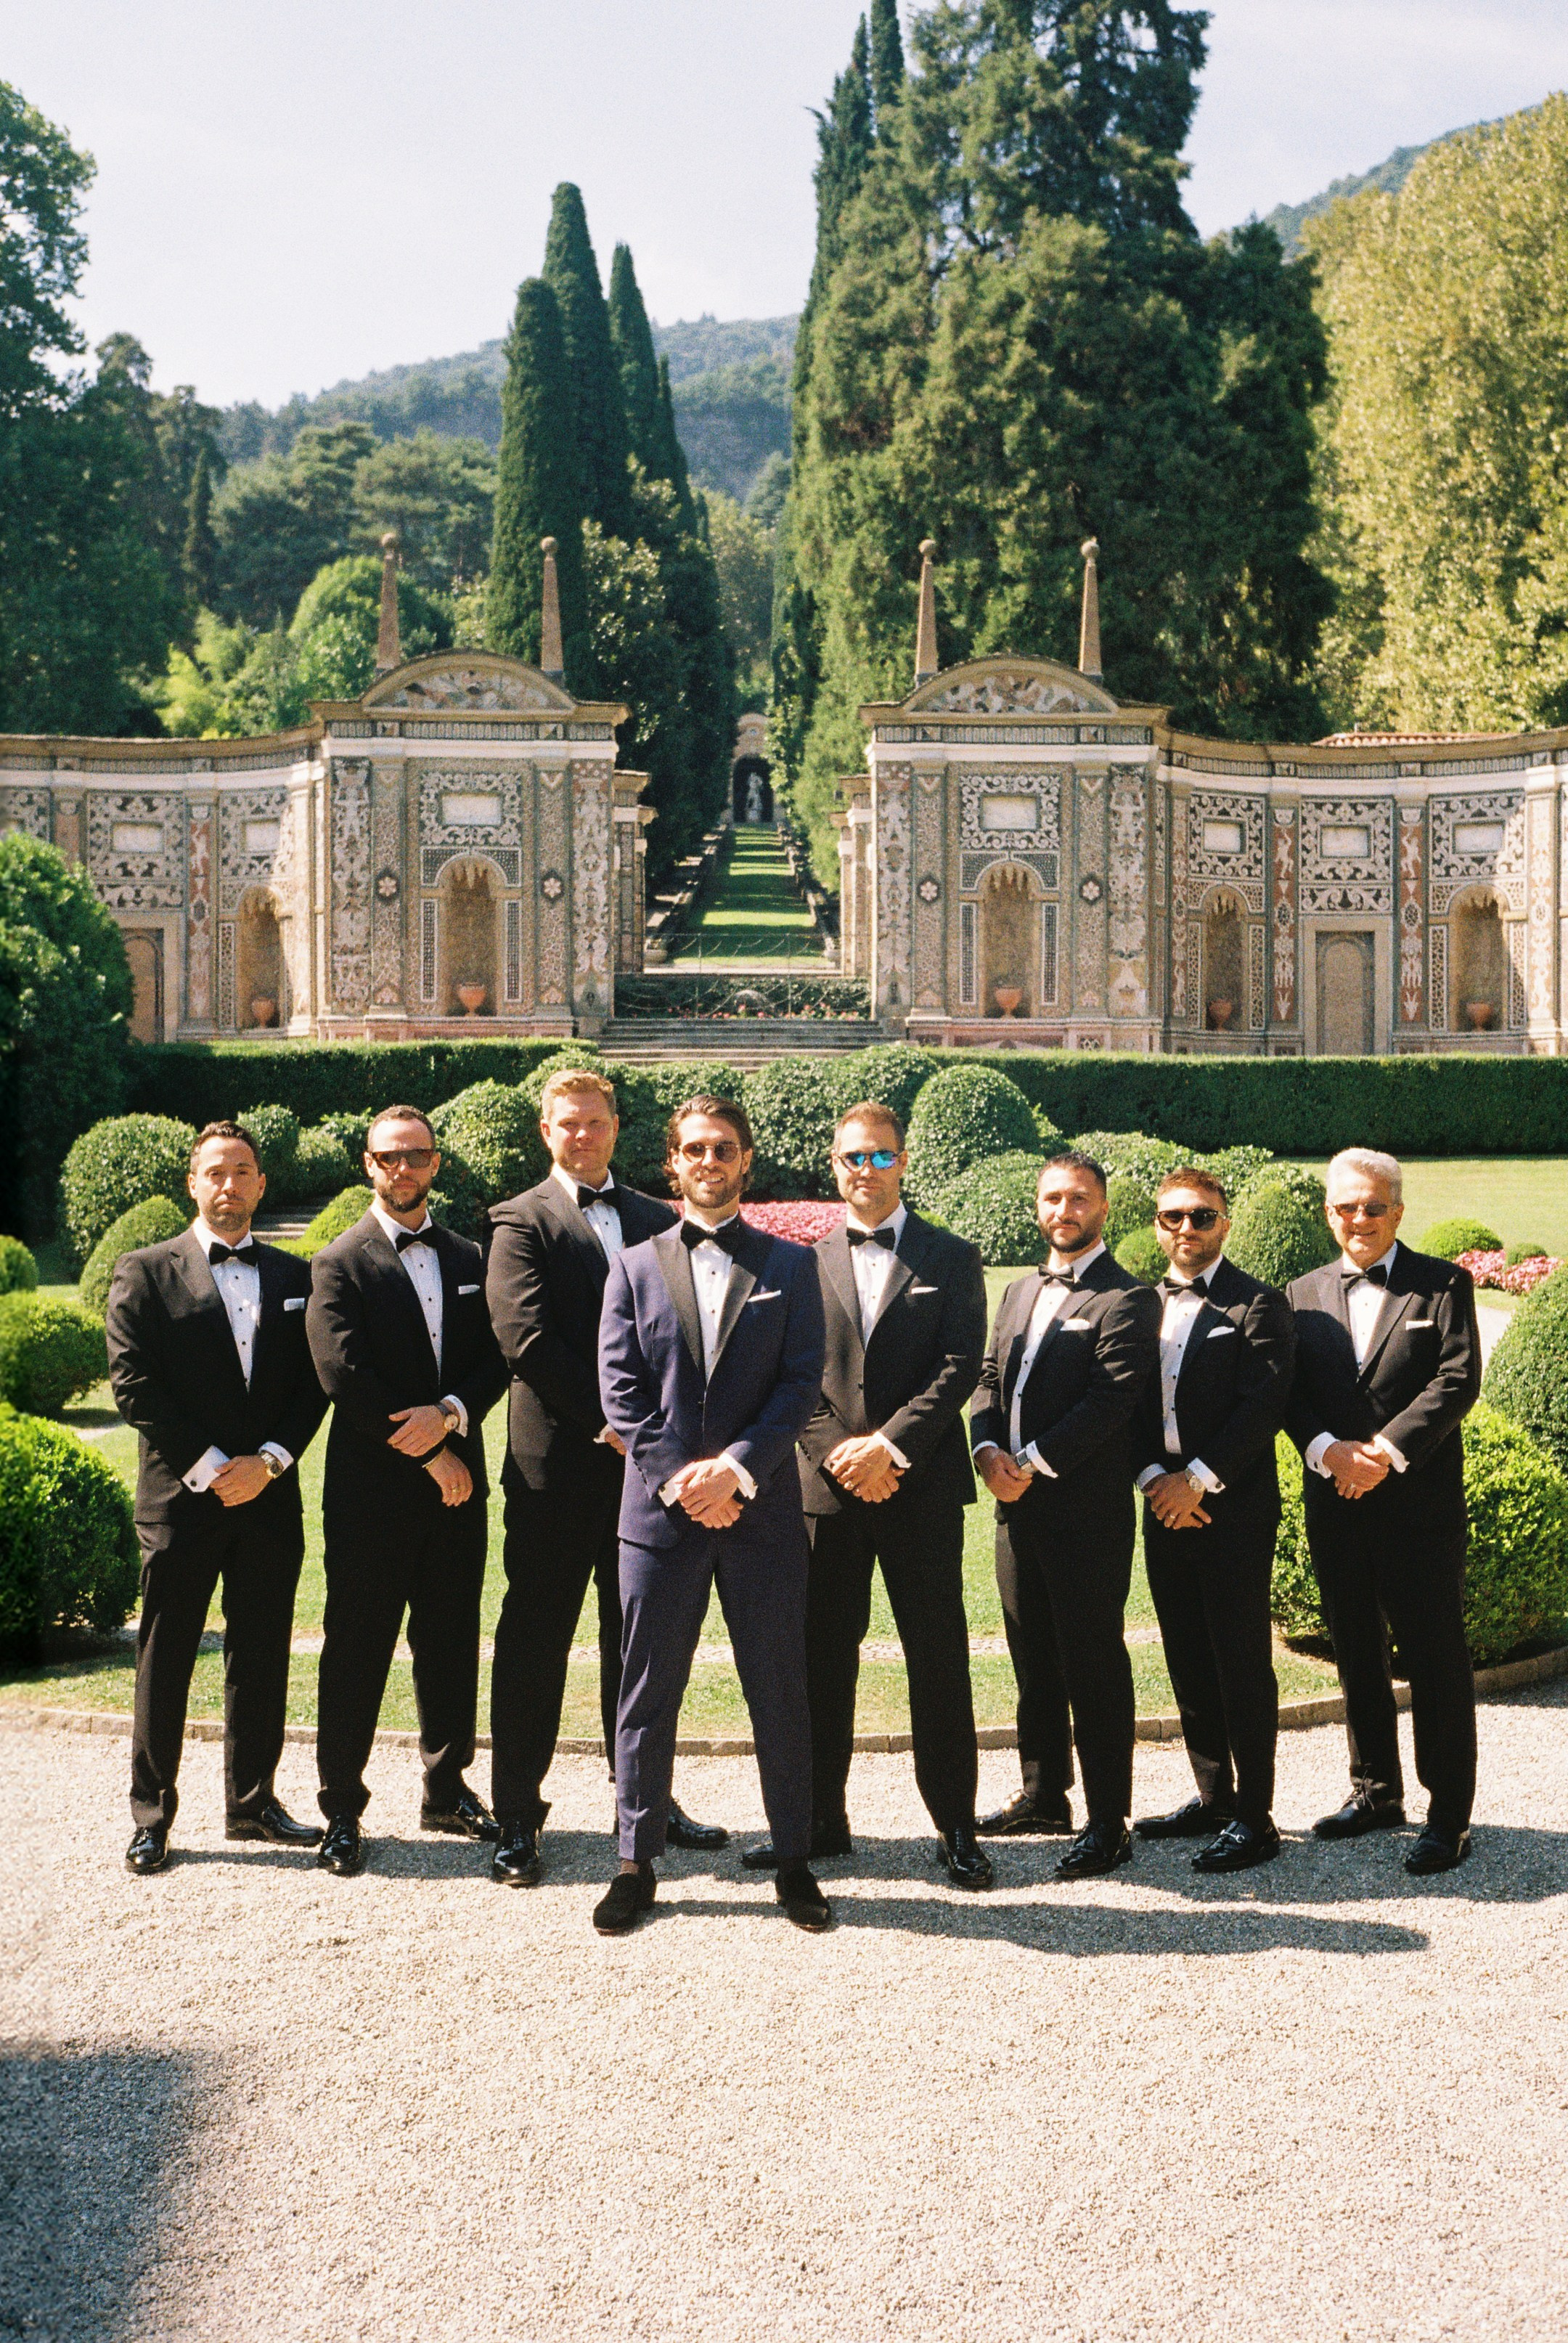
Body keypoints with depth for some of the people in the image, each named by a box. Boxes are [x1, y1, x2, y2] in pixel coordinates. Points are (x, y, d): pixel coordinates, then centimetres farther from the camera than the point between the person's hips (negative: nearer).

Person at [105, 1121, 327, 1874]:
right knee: (165, 1661, 2)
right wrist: (211, 1468, -11)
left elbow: (313, 1385, 7)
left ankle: (253, 1801, 21)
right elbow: (133, 1386, -6)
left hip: (270, 1495, 3)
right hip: (181, 1497, -3)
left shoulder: (292, 1276, 12)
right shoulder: (145, 1273, 2)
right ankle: (151, 1816, 12)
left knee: (262, 1656, 9)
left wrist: (270, 1461, -8)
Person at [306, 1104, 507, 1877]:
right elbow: (344, 1375, -12)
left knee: (451, 1644, 10)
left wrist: (451, 1415, -13)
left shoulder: (469, 1261, 14)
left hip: (456, 1483, 4)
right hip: (372, 1487, -4)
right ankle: (341, 1811, 10)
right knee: (357, 1648, 0)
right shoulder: (340, 1264, -2)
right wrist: (431, 1453, -11)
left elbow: (494, 1362, 8)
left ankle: (446, 1791, 24)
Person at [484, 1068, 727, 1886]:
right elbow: (527, 1342, -11)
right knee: (535, 1641, 1)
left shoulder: (659, 1220, 15)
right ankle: (517, 1819, 10)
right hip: (557, 1462, -4)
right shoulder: (521, 1221, 0)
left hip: (644, 1458, 4)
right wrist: (605, 1419, -15)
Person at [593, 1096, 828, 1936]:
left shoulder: (789, 1265, 8)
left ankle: (794, 1862, 17)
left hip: (762, 1509, 0)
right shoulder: (635, 1266, 9)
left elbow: (802, 1383, 0)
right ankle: (636, 1862, 17)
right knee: (647, 1692, 5)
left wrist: (738, 1468, -13)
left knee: (781, 1692, 5)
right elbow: (620, 1392, 2)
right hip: (659, 1510, 0)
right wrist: (679, 1479, -10)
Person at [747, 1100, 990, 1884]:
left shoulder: (951, 1259, 5)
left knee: (938, 1657, 1)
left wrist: (892, 1446, -14)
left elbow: (960, 1366, -4)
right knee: (821, 1656, 7)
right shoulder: (808, 1263, 10)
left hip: (922, 1487, -2)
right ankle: (819, 1820, 18)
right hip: (829, 1488, 2)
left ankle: (955, 1826, 11)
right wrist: (837, 1452, -10)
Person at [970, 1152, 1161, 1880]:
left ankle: (1108, 1824, 4)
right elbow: (988, 1377, 14)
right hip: (1017, 1504, 7)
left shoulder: (1127, 1299, -7)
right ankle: (1044, 1791, 29)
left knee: (1094, 1663, -3)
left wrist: (1036, 1463, -18)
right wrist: (988, 1451, -5)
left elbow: (1111, 1398, -16)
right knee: (1032, 1657, 16)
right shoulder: (1020, 1292, 18)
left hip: (1087, 1511, -7)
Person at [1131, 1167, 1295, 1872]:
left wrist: (1197, 1479, -15)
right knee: (1188, 1662, 11)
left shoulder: (1257, 1305, -3)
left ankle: (1254, 1819, 3)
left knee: (1242, 1662, -3)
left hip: (1235, 1508, -6)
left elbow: (1262, 1405, -11)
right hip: (1165, 1508, 6)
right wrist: (1152, 1477, -7)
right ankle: (1212, 1798, 23)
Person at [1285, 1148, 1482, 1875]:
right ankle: (1375, 1791, 28)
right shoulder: (1304, 1295, 11)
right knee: (1356, 1655, 13)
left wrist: (1387, 1451, -17)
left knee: (1436, 1659, -2)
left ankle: (1449, 1816, 7)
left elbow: (1459, 1379, -10)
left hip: (1421, 1506, -4)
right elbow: (1290, 1392, 5)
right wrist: (1328, 1450, -14)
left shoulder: (1443, 1284, 0)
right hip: (1336, 1507, 4)